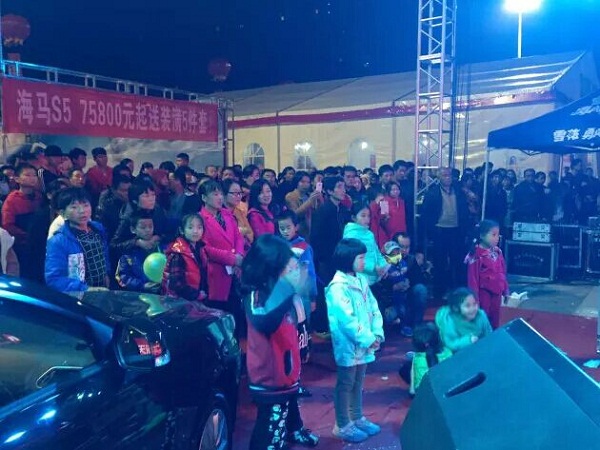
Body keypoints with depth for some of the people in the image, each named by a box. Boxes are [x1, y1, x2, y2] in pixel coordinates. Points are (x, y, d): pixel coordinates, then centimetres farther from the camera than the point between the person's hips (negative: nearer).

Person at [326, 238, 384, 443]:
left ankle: (357, 418, 35)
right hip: (348, 346, -8)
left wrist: (377, 333, -3)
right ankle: (342, 425, 19)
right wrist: (368, 339, -18)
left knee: (358, 383, 20)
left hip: (364, 344, 8)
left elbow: (374, 308, 8)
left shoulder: (361, 280, 7)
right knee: (345, 385, 6)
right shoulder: (338, 287, -20)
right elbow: (347, 320, -24)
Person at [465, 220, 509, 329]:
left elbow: (502, 273, 12)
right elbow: (473, 277, -15)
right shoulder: (476, 255, -17)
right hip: (484, 292, -7)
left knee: (495, 321, 16)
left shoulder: (497, 252, 4)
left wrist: (505, 290, 14)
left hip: (496, 292, 7)